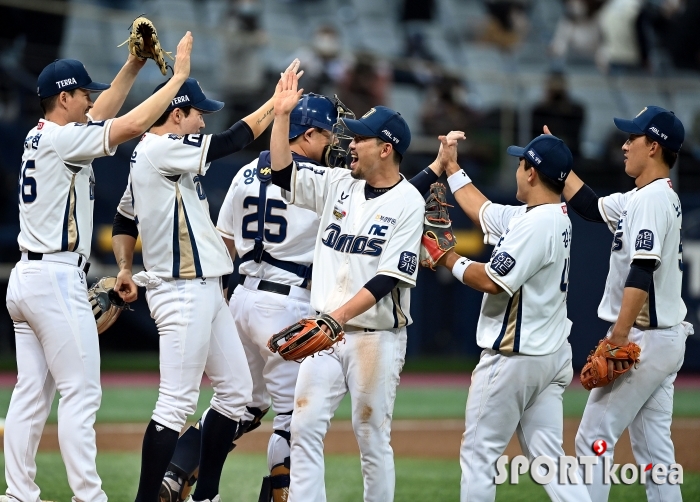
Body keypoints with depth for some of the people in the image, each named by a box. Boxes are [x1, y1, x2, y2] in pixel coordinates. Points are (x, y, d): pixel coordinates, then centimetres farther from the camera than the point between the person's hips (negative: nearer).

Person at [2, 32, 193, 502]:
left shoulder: (40, 137, 14)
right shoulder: (61, 139, -12)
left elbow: (102, 114, 28)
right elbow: (133, 125, -19)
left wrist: (133, 67, 22)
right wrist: (179, 75, -11)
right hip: (57, 281, -9)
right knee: (81, 393, -8)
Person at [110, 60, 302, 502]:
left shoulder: (148, 156, 16)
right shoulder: (162, 150, -14)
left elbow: (124, 221, 24)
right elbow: (235, 139, -16)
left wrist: (125, 268, 13)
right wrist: (279, 98, -8)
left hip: (204, 289, 11)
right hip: (183, 294, -11)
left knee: (236, 389, 13)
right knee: (177, 404, -11)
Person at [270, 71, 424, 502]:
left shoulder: (408, 203, -10)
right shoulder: (338, 185, 8)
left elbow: (387, 279, -17)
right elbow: (282, 172, 5)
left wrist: (337, 317, -24)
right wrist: (282, 114, -5)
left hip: (376, 336, -5)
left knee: (373, 438, 0)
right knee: (305, 427, -2)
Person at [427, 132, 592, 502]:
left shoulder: (535, 224, -19)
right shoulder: (557, 217, 12)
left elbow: (491, 281, -23)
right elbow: (482, 211, 25)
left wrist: (452, 261, -7)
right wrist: (451, 165, 30)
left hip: (513, 358, -9)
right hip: (552, 356, 9)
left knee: (478, 454, 1)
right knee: (548, 459, 6)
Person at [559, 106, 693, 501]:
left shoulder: (651, 199, -16)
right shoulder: (640, 198, 15)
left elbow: (642, 274, -24)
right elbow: (591, 206, 27)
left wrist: (616, 341, -28)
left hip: (643, 339, -10)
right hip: (666, 339, 10)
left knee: (594, 438, -8)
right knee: (654, 446, 9)